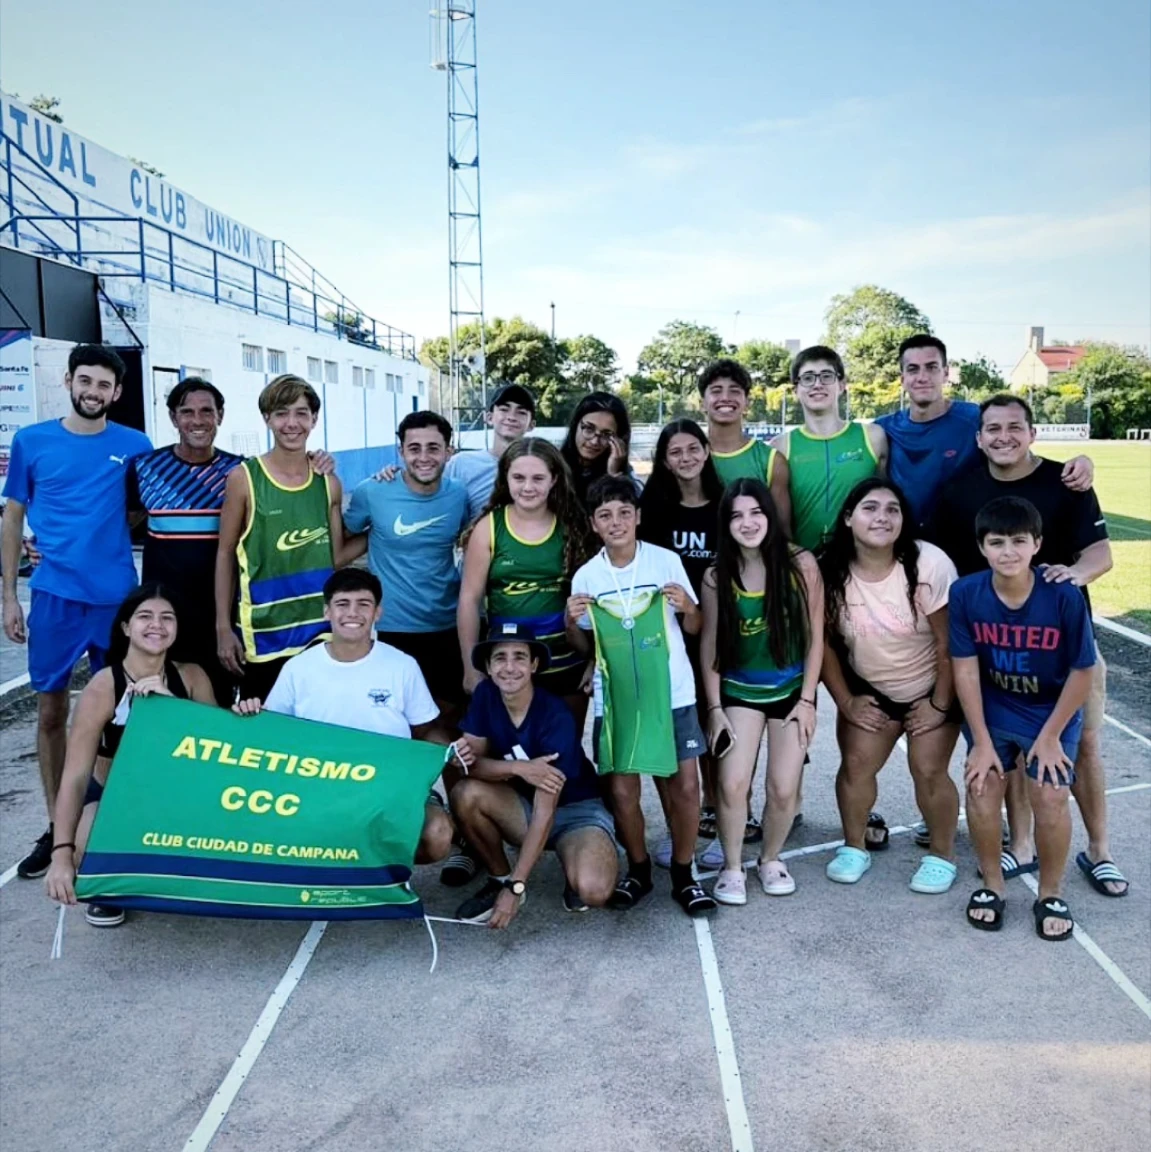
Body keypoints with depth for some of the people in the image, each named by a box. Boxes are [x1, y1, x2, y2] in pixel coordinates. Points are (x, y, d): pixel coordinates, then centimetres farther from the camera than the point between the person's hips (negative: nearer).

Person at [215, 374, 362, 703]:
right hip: (264, 636, -3)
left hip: (321, 630, 3)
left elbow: (335, 556, 9)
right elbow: (225, 555, -1)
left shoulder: (328, 482, 4)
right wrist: (223, 628, -3)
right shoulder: (243, 478, -5)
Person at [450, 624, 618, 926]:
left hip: (575, 810, -4)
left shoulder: (556, 717, -26)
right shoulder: (485, 695, -11)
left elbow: (545, 810, -27)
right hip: (522, 805, 4)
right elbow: (469, 764, -13)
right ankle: (499, 879, -1)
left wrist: (516, 888, -29)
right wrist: (519, 768, -33)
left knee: (593, 889, -33)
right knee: (465, 793, -26)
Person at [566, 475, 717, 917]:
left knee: (684, 785, 0)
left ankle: (683, 873, 20)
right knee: (621, 789, 3)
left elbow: (694, 628, 4)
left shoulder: (666, 561, -5)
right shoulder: (586, 576, -1)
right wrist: (571, 623, -11)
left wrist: (687, 607, -17)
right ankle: (638, 870, 25)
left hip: (672, 692, -1)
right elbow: (584, 647, 9)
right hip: (615, 697, 1)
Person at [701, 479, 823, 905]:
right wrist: (714, 707, -6)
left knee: (784, 789, 1)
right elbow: (709, 644, -3)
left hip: (791, 690, 0)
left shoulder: (800, 563, -12)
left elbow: (815, 636, -6)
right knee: (732, 785, -8)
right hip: (739, 692, 0)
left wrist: (807, 699, -8)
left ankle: (770, 860, 28)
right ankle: (732, 867, 16)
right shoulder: (716, 576, -9)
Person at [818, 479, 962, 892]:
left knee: (928, 770, -8)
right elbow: (823, 642, -6)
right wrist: (846, 701, -4)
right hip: (870, 689, 3)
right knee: (856, 764, -5)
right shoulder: (831, 571, -18)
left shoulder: (928, 564, -26)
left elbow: (950, 642, -18)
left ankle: (941, 855, 15)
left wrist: (939, 703, -13)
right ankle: (854, 847, 17)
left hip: (931, 689, -2)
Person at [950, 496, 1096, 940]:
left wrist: (1050, 735, -10)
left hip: (1052, 709, -1)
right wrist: (982, 741, -13)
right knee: (982, 785, -8)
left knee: (1050, 796, -10)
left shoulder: (1064, 596, -26)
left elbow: (1081, 671, -15)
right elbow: (965, 669, -15)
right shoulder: (966, 593, -21)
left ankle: (1051, 895, 15)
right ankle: (991, 885, 16)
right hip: (991, 707, 1)